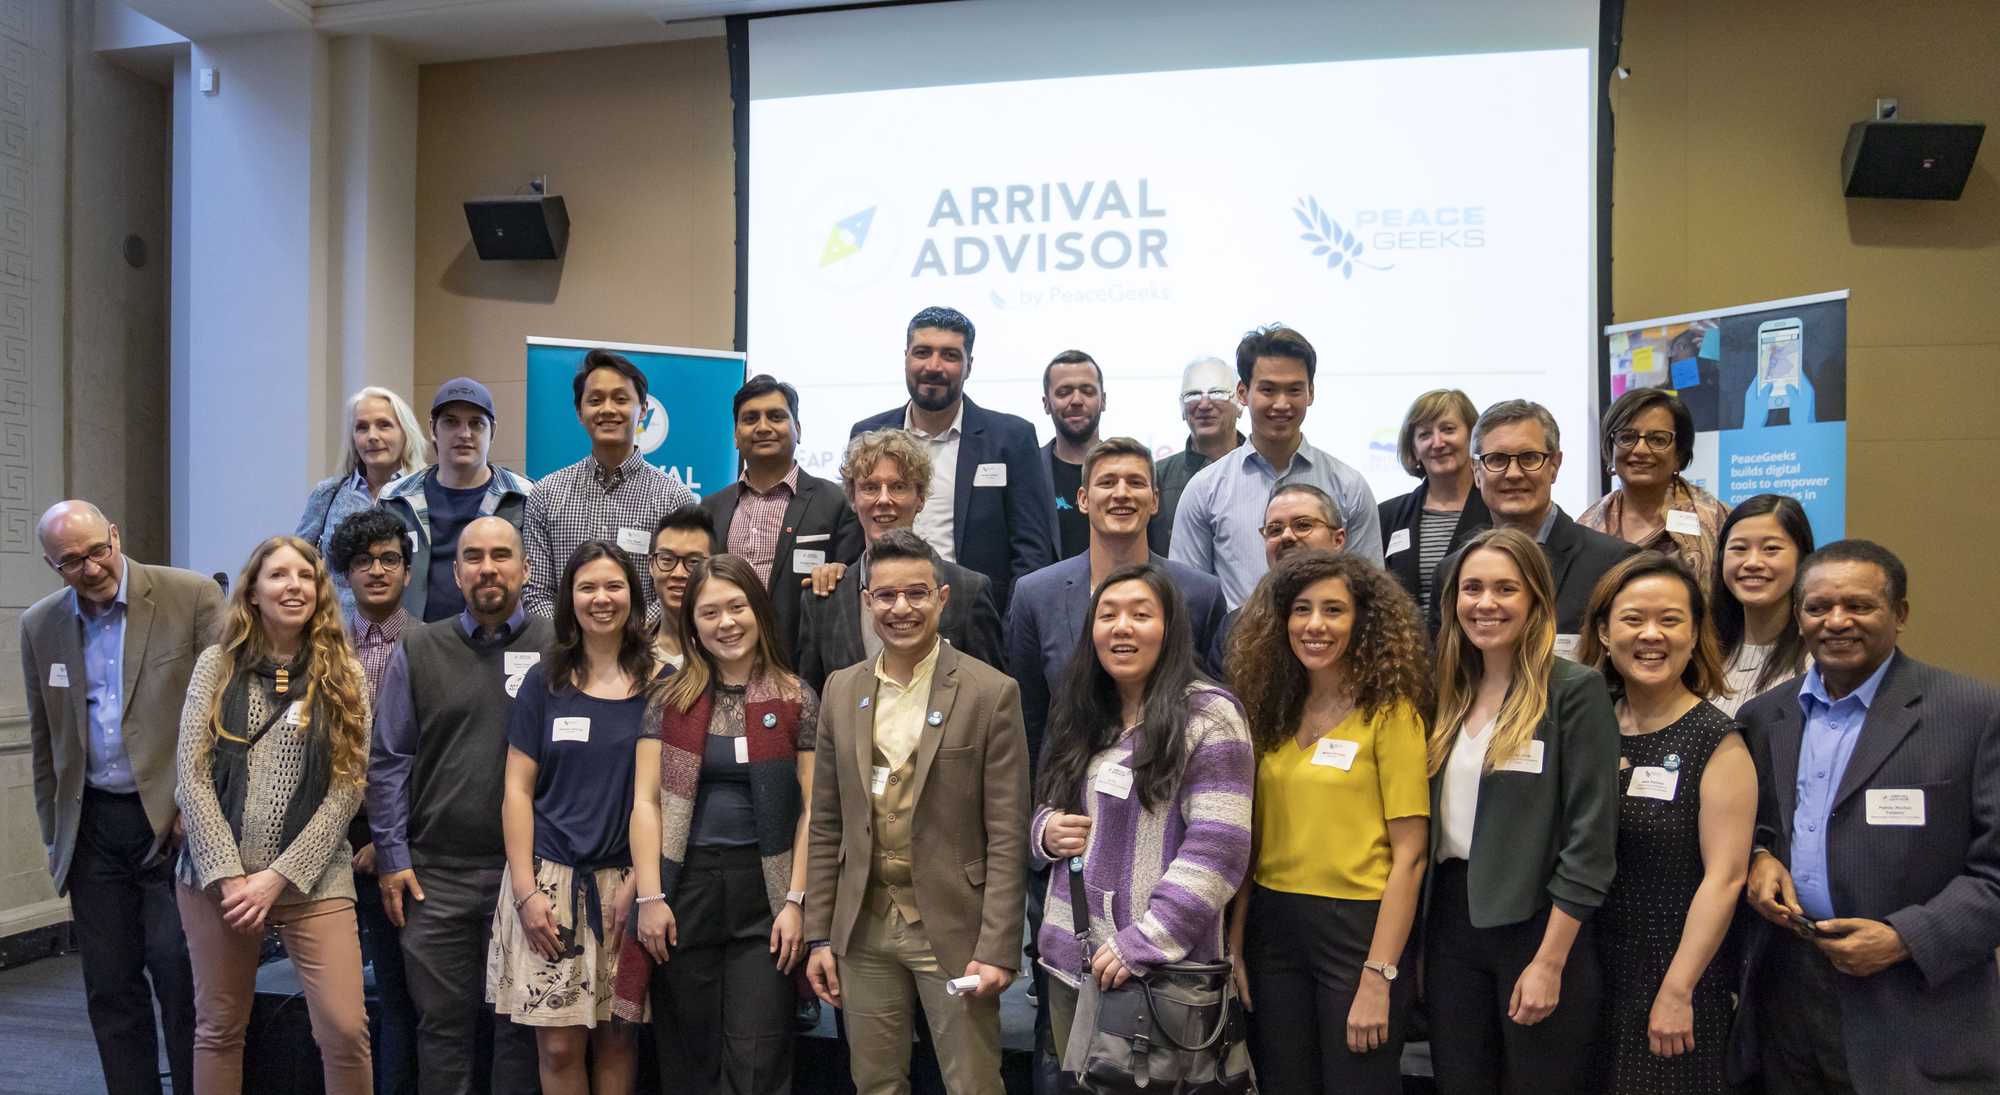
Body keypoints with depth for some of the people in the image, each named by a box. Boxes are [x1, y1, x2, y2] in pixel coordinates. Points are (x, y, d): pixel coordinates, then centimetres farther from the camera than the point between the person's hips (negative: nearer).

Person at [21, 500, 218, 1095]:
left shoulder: (193, 597, -7)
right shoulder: (39, 625, 8)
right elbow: (44, 741, 16)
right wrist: (53, 836, 14)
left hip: (174, 822, -4)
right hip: (93, 825, 4)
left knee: (182, 981, -3)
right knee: (110, 991, 9)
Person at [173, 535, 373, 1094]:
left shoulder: (344, 675, 2)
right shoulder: (216, 664, 4)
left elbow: (347, 787, -3)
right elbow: (192, 774, -1)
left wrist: (280, 875, -11)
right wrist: (228, 873, -10)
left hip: (311, 876, -1)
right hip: (218, 873, 1)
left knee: (345, 1029, -8)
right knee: (218, 1027, 11)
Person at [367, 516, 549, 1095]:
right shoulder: (418, 651, 7)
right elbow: (388, 760, 7)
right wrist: (392, 858, 1)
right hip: (436, 874, 1)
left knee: (521, 1024, 7)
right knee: (443, 1022, 7)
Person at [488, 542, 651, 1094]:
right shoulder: (545, 681, 4)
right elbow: (517, 790, 3)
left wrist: (639, 880, -8)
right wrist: (525, 890, -6)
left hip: (626, 879, 0)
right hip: (550, 879, 0)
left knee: (616, 1034, 5)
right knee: (559, 1043, 0)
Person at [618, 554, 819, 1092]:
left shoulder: (797, 700, 2)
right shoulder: (671, 700, 7)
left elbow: (812, 809, 0)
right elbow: (646, 800, 2)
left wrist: (796, 901, -7)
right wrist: (650, 897, -6)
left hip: (764, 890, -2)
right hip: (686, 887, 2)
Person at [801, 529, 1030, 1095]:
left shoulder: (991, 693, -8)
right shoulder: (841, 691, 6)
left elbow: (1007, 836, -8)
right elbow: (827, 825, 9)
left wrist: (997, 951, -12)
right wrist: (820, 935, 6)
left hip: (953, 928, -4)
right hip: (863, 929, 4)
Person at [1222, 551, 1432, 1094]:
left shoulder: (1391, 713, -7)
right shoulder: (1274, 712, 7)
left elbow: (1409, 855, -11)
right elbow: (1254, 840, 9)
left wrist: (1379, 976, -15)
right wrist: (1234, 943, 2)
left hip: (1359, 927, -4)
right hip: (1272, 927, 5)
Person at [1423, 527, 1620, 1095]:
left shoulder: (1575, 690, -9)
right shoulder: (1450, 693, 9)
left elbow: (1589, 839, -13)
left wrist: (1549, 963, -15)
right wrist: (1418, 940, 6)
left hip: (1536, 923, -5)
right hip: (1450, 921, 5)